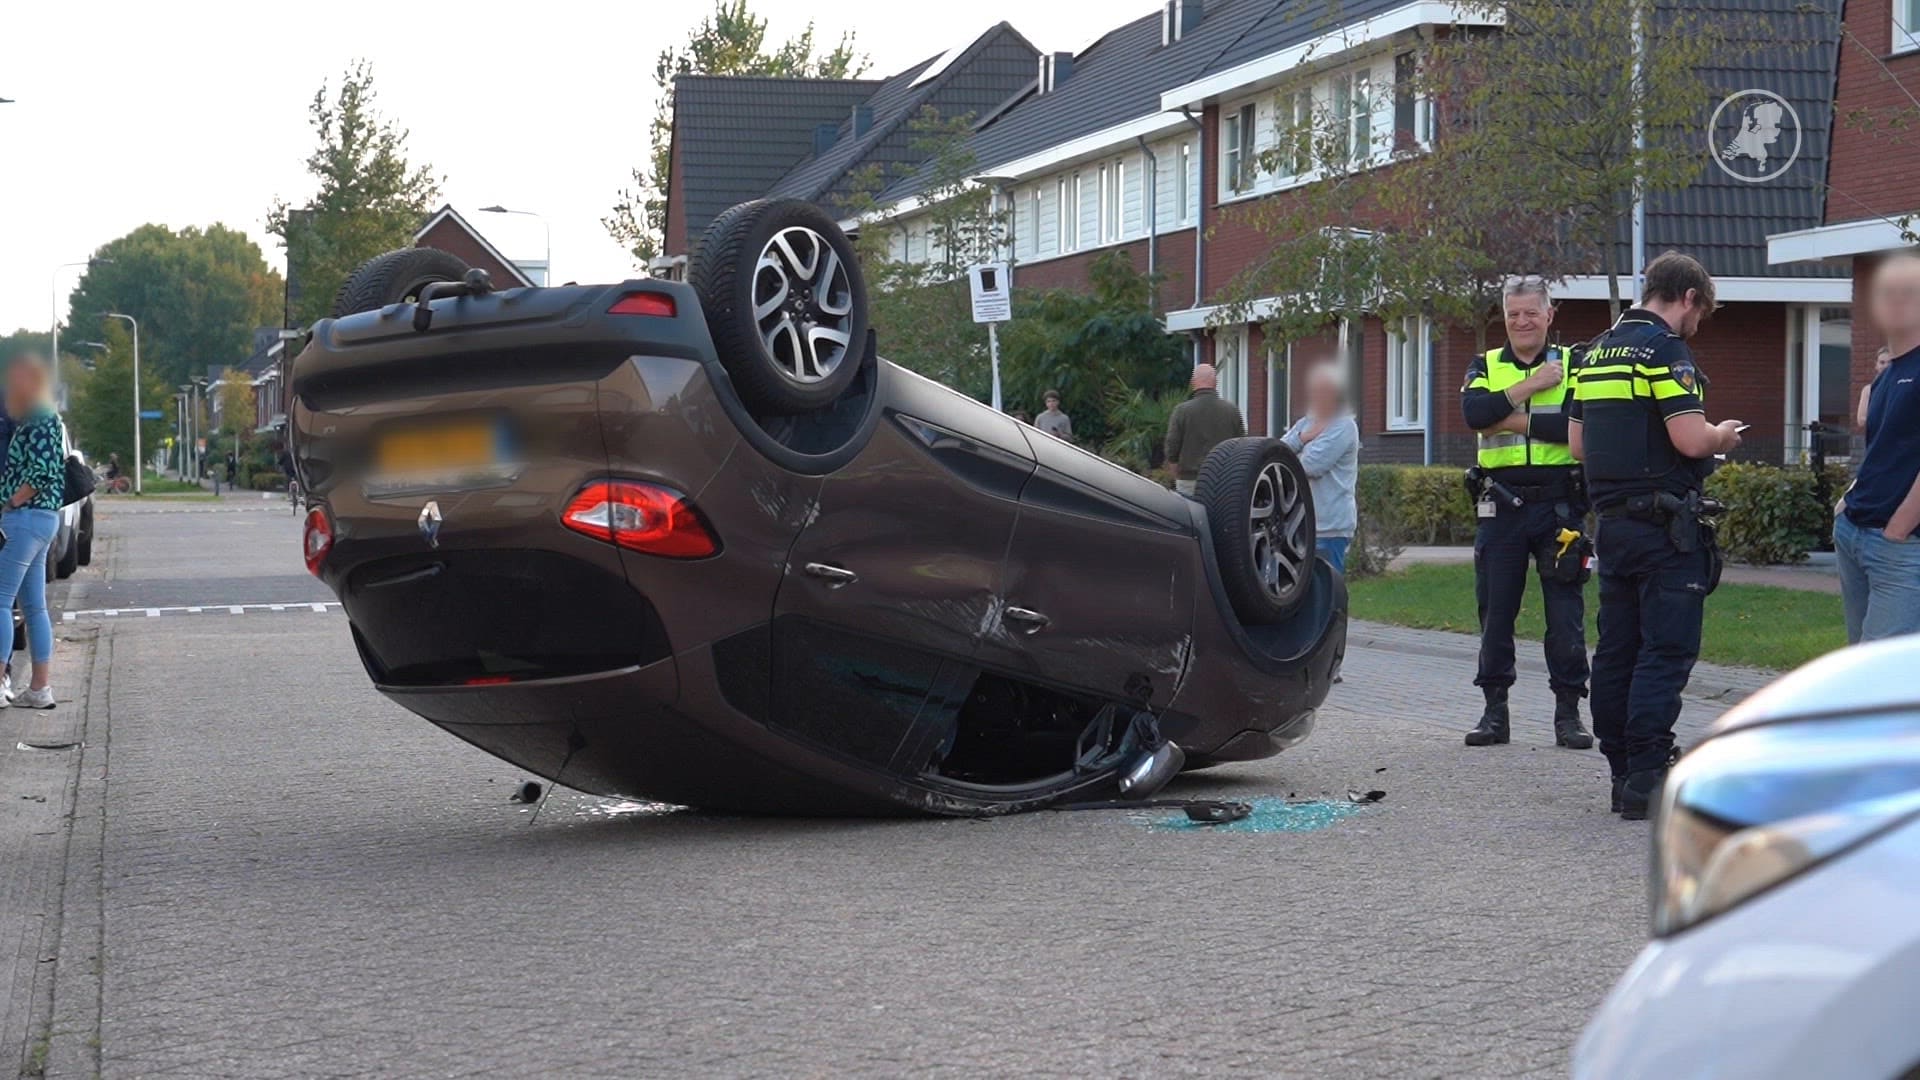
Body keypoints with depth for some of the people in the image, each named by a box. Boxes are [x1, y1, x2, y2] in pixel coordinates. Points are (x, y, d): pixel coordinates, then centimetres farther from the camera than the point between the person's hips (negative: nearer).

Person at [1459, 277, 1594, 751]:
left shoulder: (1573, 365, 5)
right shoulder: (1485, 367, 10)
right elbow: (1474, 412, -12)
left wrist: (1514, 421, -12)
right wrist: (1531, 385, -12)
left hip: (1559, 503, -2)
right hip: (1500, 506, 2)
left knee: (1566, 612, -1)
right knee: (1495, 610, 5)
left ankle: (1568, 712, 7)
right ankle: (1495, 710, 14)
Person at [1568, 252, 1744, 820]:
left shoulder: (1596, 352, 14)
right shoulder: (1665, 349, -12)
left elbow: (1578, 442, 17)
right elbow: (1691, 440, -20)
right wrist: (1724, 434, 0)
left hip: (1613, 518, 8)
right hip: (1665, 525, -8)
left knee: (1617, 649, 10)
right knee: (1666, 651, -5)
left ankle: (1622, 773, 16)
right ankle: (1647, 780, -8)